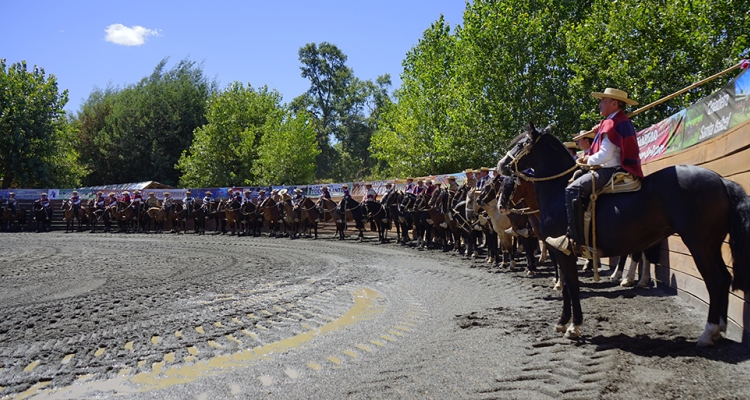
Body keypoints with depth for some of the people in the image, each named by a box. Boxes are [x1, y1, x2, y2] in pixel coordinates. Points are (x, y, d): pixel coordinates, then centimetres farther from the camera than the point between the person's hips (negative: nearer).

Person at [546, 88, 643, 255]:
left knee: (573, 189, -23)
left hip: (612, 171, -12)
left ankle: (574, 240, -29)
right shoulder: (624, 122, 21)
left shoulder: (611, 123, -11)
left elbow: (605, 154, -19)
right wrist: (590, 157, 12)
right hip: (624, 170, 12)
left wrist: (588, 160, -2)